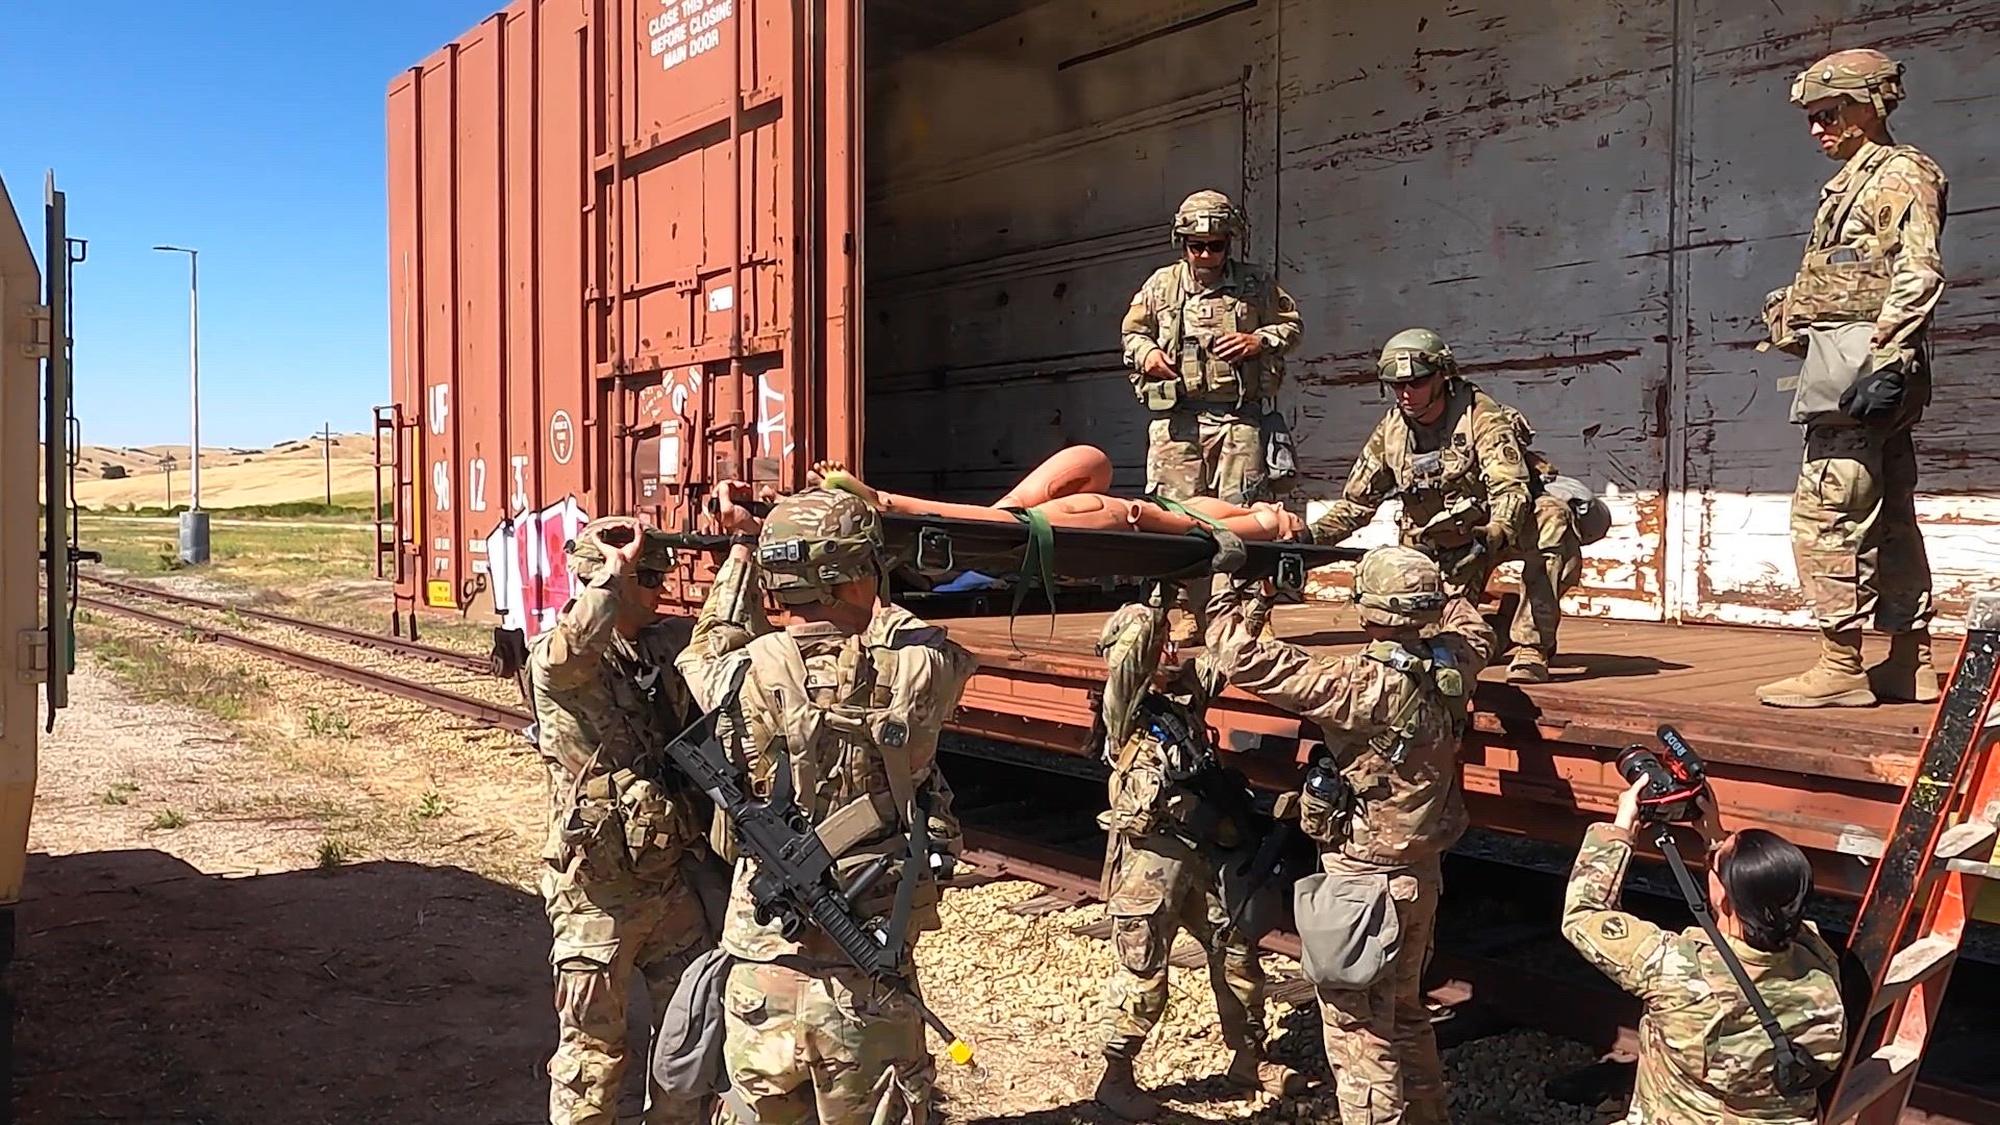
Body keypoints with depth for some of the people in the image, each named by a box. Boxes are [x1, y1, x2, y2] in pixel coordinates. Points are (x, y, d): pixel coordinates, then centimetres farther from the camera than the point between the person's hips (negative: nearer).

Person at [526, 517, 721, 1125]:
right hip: (598, 896, -6)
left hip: (677, 884, 6)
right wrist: (616, 572, -27)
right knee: (592, 1049, 7)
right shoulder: (558, 664, -13)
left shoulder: (672, 646, 5)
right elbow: (566, 656, -34)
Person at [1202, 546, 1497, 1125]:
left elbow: (1244, 659, -23)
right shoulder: (1451, 667, -4)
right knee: (1405, 1009, 25)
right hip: (1422, 871, 8)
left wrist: (1233, 596, -7)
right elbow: (1474, 629, 23)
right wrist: (1434, 590, 29)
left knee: (1358, 1029, 1)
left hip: (1362, 879, -8)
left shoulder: (1365, 684, -24)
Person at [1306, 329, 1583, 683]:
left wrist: (1494, 537, -51)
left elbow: (1511, 489, -31)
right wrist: (1308, 538, -13)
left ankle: (1531, 646, -30)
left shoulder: (1483, 417, -18)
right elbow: (1355, 503, 4)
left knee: (1552, 517, -36)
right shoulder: (1390, 432, -3)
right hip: (1443, 544, 4)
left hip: (1500, 528, -4)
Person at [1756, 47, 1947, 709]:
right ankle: (1910, 663, 16)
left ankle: (1841, 667, -10)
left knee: (1825, 512, -12)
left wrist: (1885, 365, -24)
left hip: (1861, 361, -10)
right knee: (1888, 517, 11)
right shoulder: (1851, 183, 23)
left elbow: (1918, 276, -16)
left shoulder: (1901, 173, -5)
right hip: (1850, 367, 10)